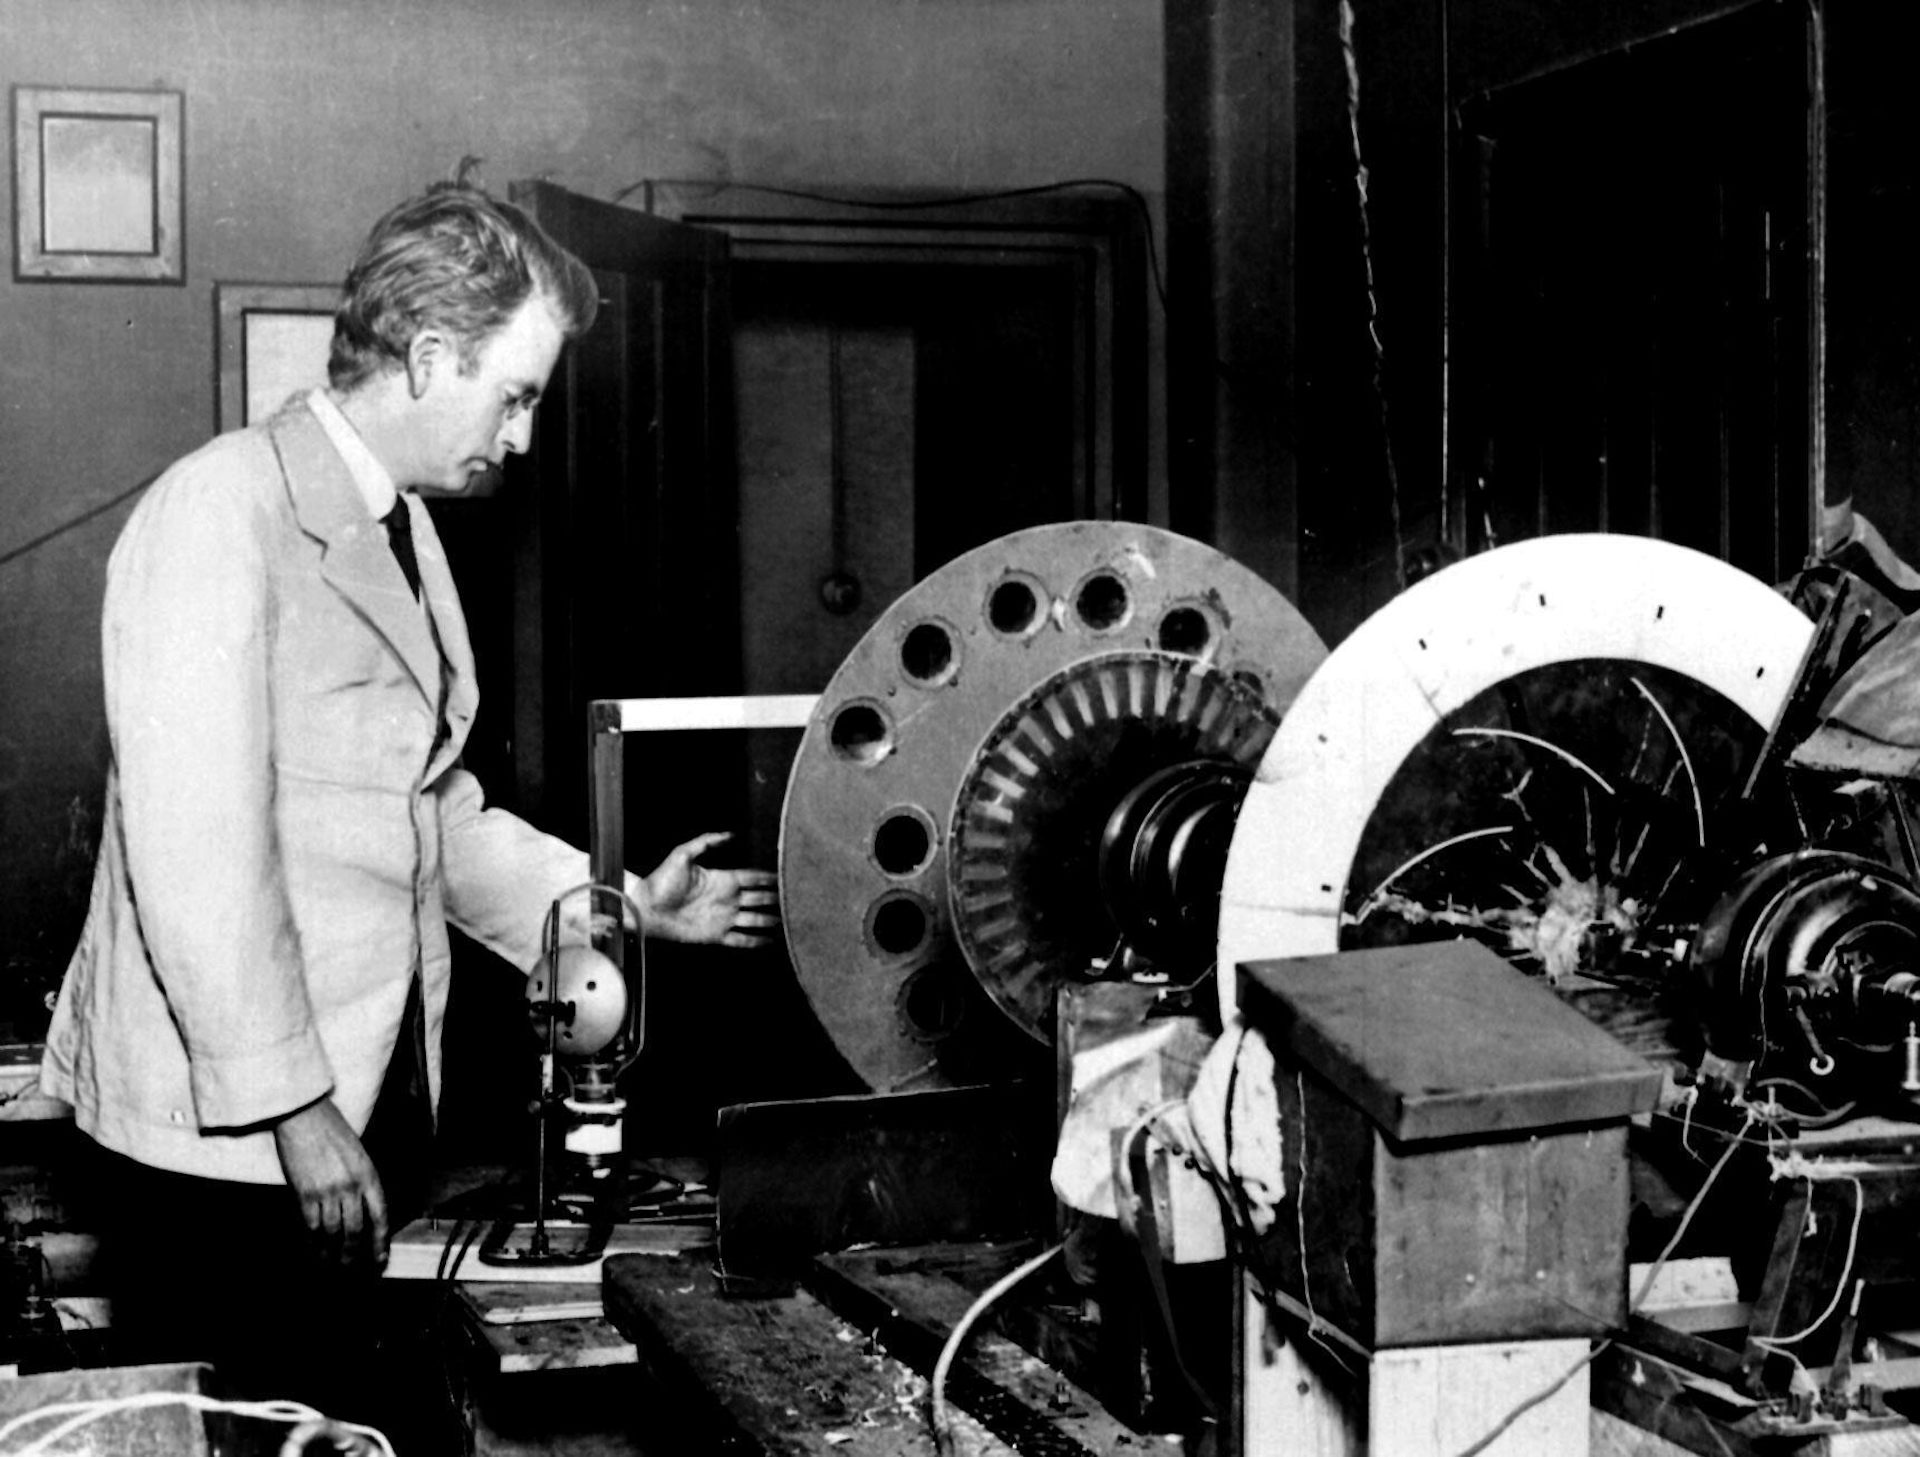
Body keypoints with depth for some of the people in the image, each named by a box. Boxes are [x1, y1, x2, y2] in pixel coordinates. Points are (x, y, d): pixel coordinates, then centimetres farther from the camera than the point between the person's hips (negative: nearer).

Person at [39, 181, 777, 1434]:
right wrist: (294, 1103, -20)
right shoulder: (223, 511, -14)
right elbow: (194, 848, -20)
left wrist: (626, 908, 13)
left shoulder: (402, 530, 15)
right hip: (223, 1133, -8)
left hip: (359, 1105, 8)